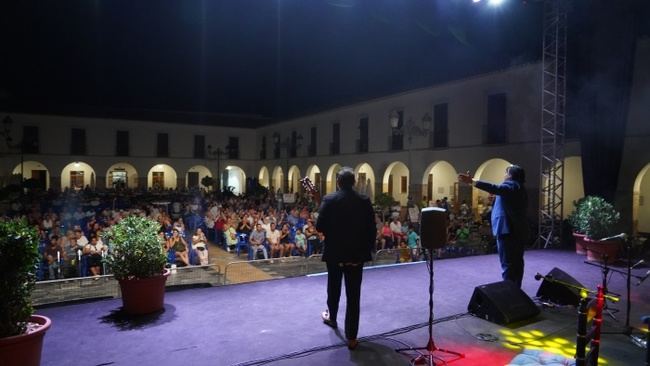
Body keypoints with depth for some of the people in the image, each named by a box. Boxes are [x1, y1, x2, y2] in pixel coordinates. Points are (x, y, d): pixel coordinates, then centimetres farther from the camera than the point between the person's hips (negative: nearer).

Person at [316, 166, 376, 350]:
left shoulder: (329, 199, -10)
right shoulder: (364, 201, -5)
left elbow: (320, 227, -9)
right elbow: (372, 229, -5)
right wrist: (367, 248, 7)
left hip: (334, 252, 0)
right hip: (356, 253, 0)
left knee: (333, 288, 23)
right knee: (353, 295, 4)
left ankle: (332, 317, 45)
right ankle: (351, 337, 8)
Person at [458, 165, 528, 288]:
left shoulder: (511, 185, -10)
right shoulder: (520, 188, 21)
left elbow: (494, 188, -30)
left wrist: (472, 181, -38)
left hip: (508, 230, -10)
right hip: (519, 230, 10)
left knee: (507, 264, -8)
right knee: (517, 262, 14)